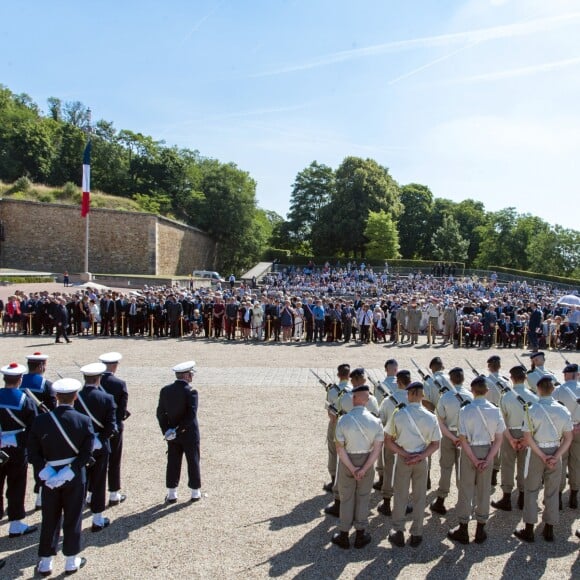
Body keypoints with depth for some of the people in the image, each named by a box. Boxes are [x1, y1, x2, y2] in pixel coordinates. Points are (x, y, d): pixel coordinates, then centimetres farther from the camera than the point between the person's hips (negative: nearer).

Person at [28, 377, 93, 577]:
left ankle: (45, 562, 25)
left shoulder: (41, 420, -9)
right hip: (75, 478, -1)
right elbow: (86, 453, -17)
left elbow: (33, 451, -9)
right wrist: (69, 472, -15)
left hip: (49, 477, 2)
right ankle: (71, 561, 23)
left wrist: (46, 473, -9)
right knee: (73, 518, 11)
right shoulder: (84, 421, -13)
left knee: (50, 519, 15)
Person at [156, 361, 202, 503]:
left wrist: (166, 431, 0)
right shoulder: (191, 392, -18)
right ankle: (195, 493, 22)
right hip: (189, 434, -4)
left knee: (173, 463, 13)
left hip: (172, 434, 4)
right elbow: (191, 415, -25)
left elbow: (160, 413, -1)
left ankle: (171, 494, 19)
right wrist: (178, 430, -18)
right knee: (193, 462, 11)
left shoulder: (165, 390, -2)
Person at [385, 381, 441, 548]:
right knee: (419, 497, 14)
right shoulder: (430, 417, -9)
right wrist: (420, 456, -12)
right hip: (422, 460, 1)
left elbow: (388, 441, -10)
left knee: (400, 496, 13)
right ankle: (416, 534, 23)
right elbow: (435, 444, -6)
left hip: (402, 459, -1)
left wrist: (404, 454, -10)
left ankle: (398, 532, 22)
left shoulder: (398, 414, -12)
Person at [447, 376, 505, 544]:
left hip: (469, 451, -2)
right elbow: (498, 439, -6)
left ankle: (463, 530, 18)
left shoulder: (465, 410, -14)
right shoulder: (495, 410, -6)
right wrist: (487, 459, -8)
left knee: (466, 490, 9)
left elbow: (463, 439, -15)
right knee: (484, 491, 14)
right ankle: (480, 530, 24)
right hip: (487, 451, 2)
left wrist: (474, 460, -9)